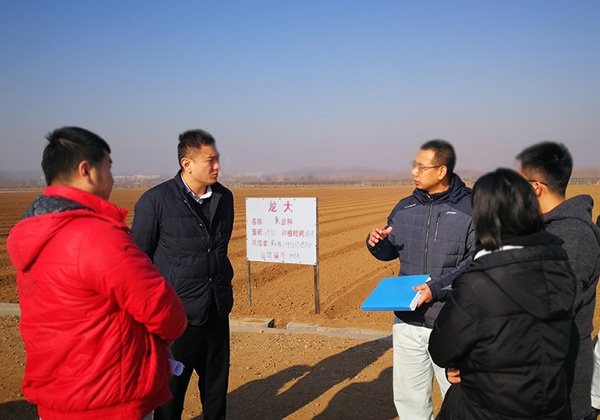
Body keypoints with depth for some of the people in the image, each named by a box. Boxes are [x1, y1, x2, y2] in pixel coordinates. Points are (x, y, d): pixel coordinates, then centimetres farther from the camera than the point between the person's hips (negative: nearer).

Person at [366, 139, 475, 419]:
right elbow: (389, 252, 16)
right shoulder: (405, 208, 6)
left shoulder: (470, 208, -8)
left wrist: (438, 288, -23)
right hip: (408, 322, 4)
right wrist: (377, 242, -7)